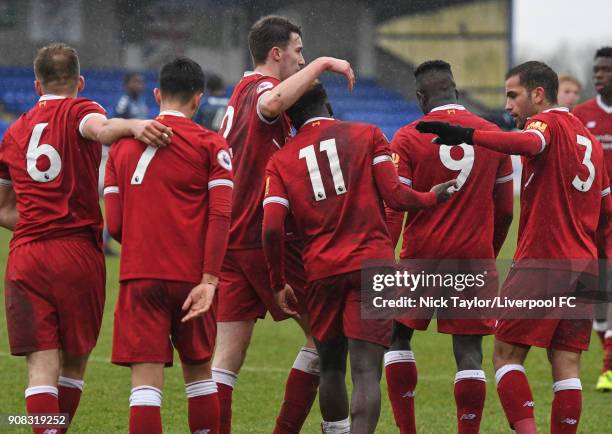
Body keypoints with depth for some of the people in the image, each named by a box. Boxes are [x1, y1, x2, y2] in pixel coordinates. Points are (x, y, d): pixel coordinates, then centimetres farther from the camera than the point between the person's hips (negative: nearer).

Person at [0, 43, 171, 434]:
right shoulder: (78, 111, 2)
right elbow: (101, 129, -25)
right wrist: (134, 126, -45)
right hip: (78, 252, -3)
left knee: (42, 364, -4)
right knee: (74, 361, 12)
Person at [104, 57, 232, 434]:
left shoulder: (122, 145, 8)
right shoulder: (211, 145, 2)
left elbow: (115, 224, 5)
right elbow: (220, 215, -9)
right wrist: (209, 279, -11)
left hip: (139, 275, 1)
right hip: (192, 276, 0)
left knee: (146, 379, -5)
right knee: (198, 369, 16)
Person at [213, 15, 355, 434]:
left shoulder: (239, 93, 18)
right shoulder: (263, 87, -10)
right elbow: (272, 103, -35)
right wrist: (322, 65, -27)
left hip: (232, 239, 8)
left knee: (227, 356, 1)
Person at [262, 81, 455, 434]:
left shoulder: (281, 160, 7)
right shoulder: (367, 135, 4)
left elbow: (272, 228, -3)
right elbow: (395, 196, -3)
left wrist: (279, 283, 8)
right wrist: (433, 197, 17)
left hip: (321, 272, 2)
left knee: (331, 368, 20)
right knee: (367, 372, -9)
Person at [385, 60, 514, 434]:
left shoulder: (408, 138, -4)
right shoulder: (493, 136, 5)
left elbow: (394, 209, -9)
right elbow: (505, 210, 10)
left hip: (423, 256, -2)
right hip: (474, 258, 2)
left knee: (398, 336, 15)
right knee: (469, 351, 2)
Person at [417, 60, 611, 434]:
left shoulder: (547, 121, -5)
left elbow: (528, 143, -30)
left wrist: (467, 135, -36)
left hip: (542, 263, -7)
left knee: (507, 353, -2)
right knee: (566, 364, 5)